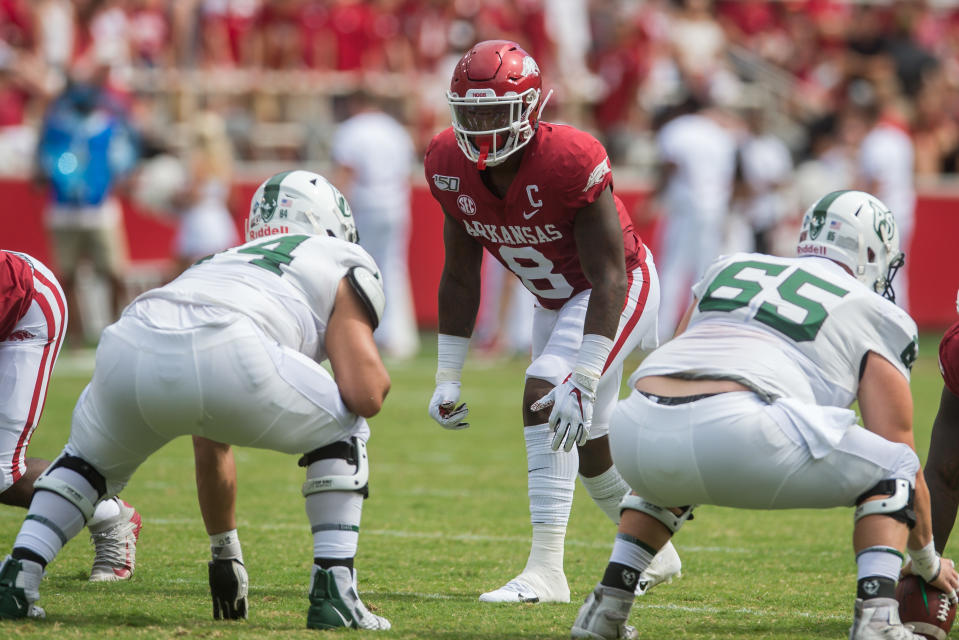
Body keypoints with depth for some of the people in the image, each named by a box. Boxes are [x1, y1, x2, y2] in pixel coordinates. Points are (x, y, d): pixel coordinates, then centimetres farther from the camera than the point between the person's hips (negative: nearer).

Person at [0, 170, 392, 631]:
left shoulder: (223, 263, 44)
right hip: (227, 355, -5)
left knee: (91, 459, 36)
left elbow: (209, 444, 52)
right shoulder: (343, 264, 27)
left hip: (130, 347, 5)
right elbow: (366, 396, 11)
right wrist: (377, 377, 36)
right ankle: (332, 594, 14)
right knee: (342, 434, 23)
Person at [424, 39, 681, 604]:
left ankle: (546, 571, -25)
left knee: (544, 398, -26)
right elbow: (460, 278, -1)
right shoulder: (452, 167, -14)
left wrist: (584, 381, -36)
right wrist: (448, 378, -1)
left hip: (618, 293, -8)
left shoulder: (570, 163, -33)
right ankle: (656, 553, 42)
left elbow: (608, 281, -30)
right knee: (588, 444, 17)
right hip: (557, 300, 8)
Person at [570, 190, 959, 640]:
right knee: (890, 469, 18)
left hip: (636, 431, 5)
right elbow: (898, 448, 20)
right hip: (737, 434, -5)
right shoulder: (875, 318, 21)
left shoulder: (728, 269, 33)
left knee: (667, 475, 42)